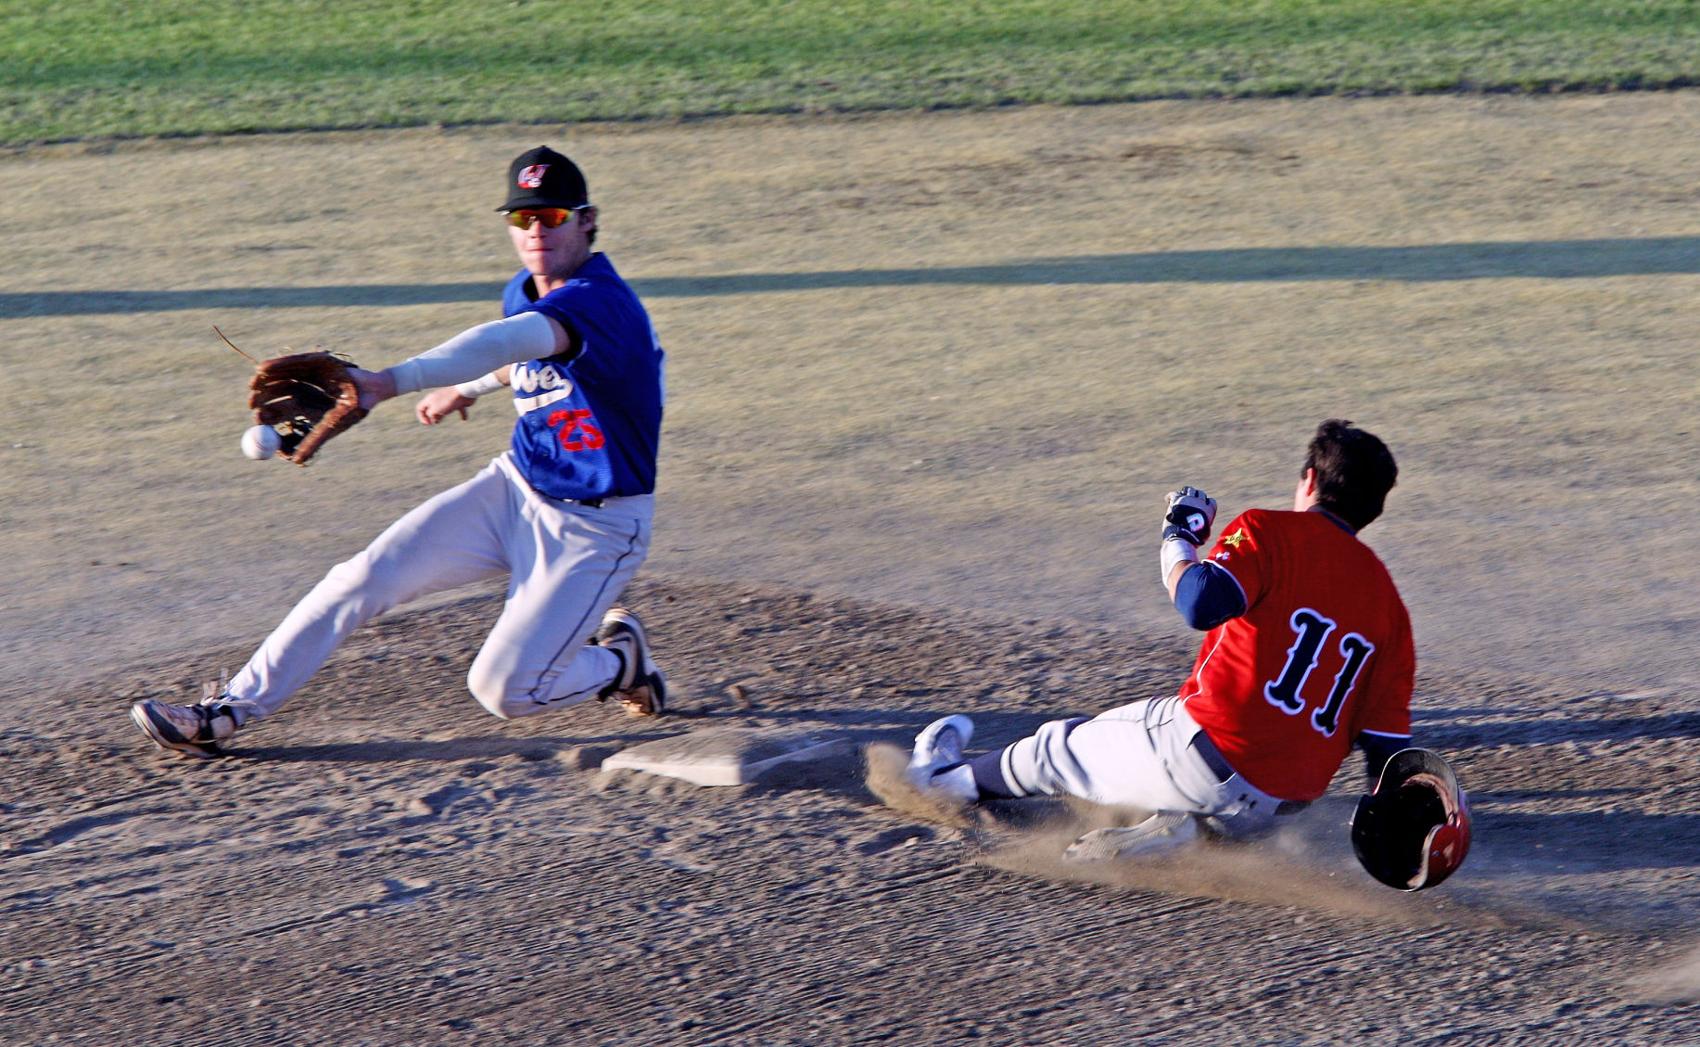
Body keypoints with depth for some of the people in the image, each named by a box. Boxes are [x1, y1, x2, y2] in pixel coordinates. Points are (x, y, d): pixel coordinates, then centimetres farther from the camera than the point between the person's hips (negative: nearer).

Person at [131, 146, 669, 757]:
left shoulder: (599, 301, -27)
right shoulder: (525, 294, 3)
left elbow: (508, 343, -47)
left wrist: (392, 382, -62)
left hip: (593, 528, -7)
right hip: (515, 487, 8)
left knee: (501, 690, -13)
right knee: (363, 578, -7)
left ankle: (620, 661, 17)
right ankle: (230, 712, -2)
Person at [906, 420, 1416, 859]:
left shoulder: (1269, 532, -5)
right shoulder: (1388, 602, 11)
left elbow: (1203, 604, -23)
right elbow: (1387, 745, 8)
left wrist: (1179, 537, -3)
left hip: (1210, 750, -5)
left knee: (1059, 747, 22)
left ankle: (954, 777, 45)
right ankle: (1175, 823, 3)